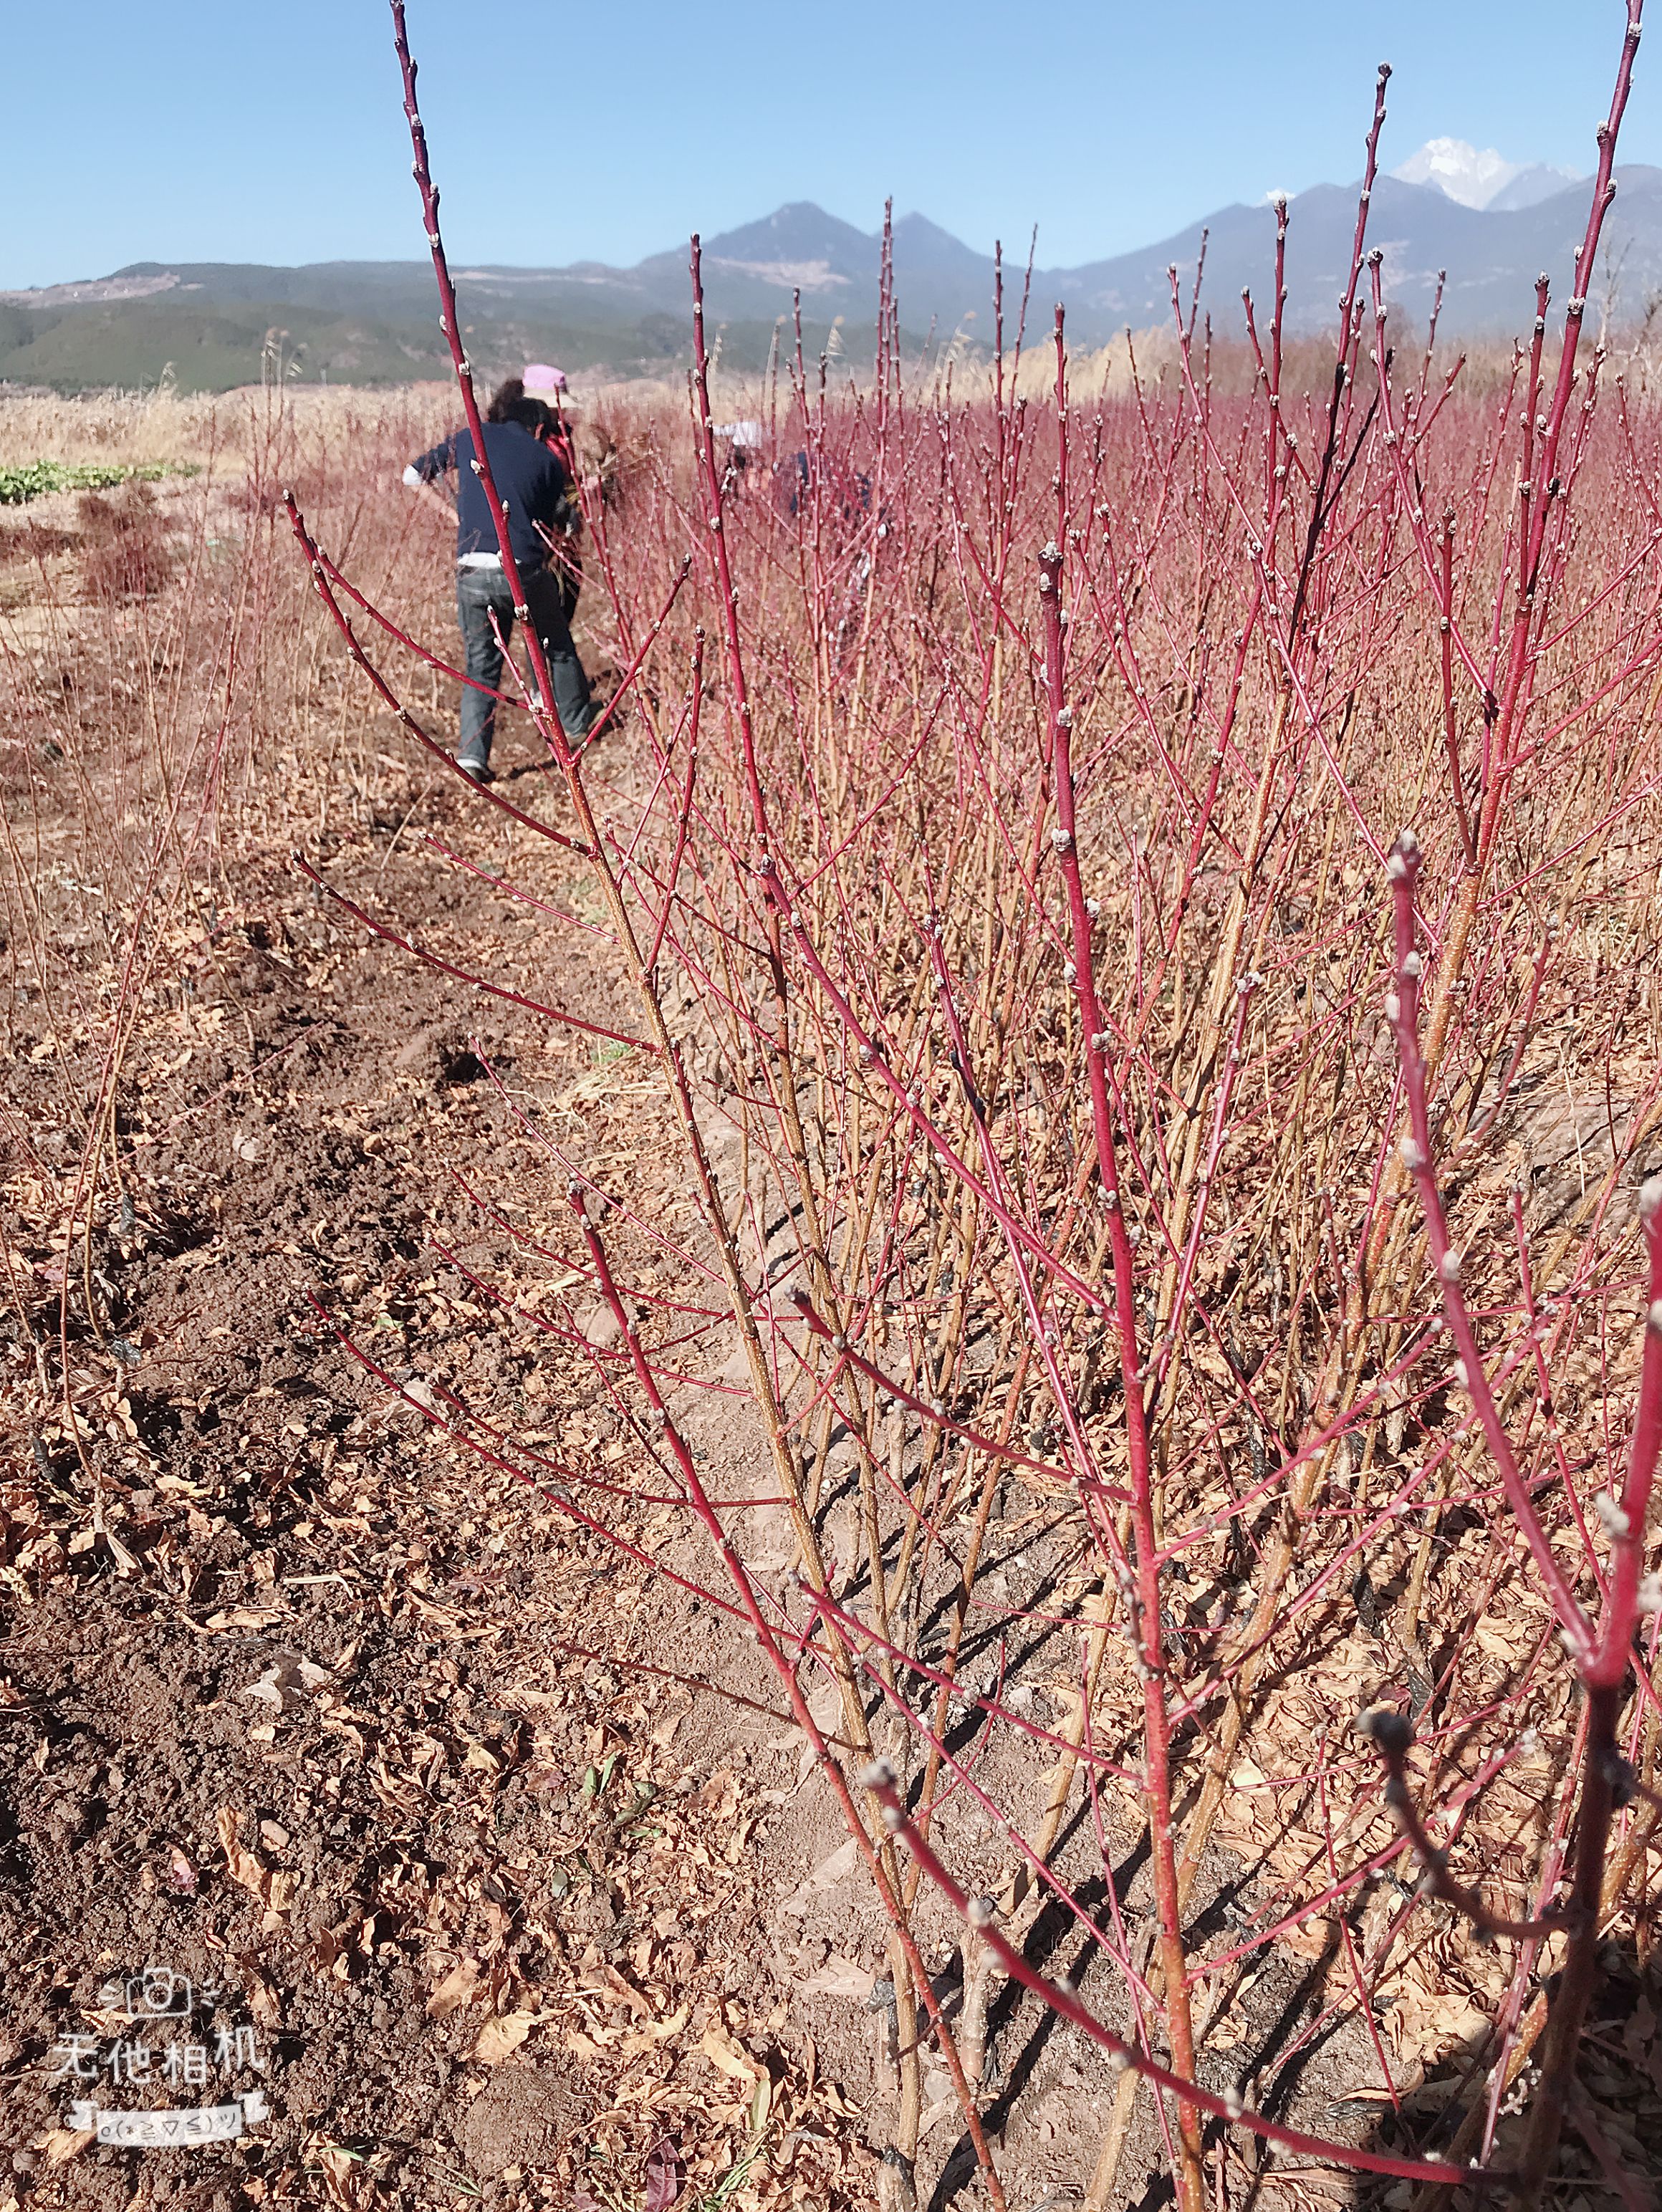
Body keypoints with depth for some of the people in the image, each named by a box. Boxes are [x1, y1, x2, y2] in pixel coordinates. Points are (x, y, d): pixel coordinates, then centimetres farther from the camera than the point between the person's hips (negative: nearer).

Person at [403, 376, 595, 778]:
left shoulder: (469, 439, 12)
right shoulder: (547, 459, 8)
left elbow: (414, 476, 15)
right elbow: (561, 524, 11)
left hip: (472, 573, 1)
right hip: (526, 572, -1)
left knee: (480, 665, 11)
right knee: (558, 648, 23)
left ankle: (472, 753, -3)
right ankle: (577, 724, 38)